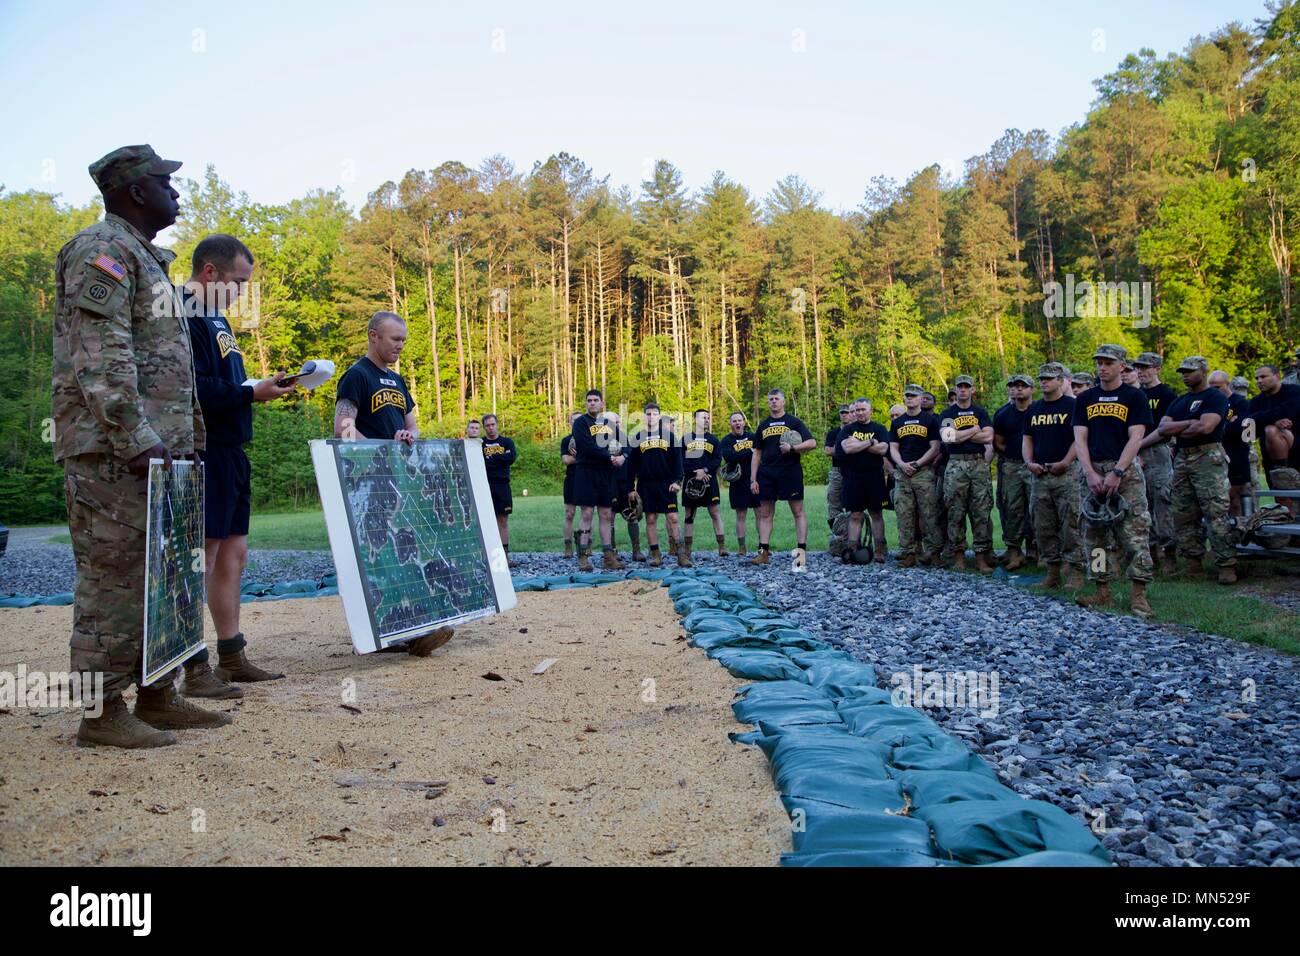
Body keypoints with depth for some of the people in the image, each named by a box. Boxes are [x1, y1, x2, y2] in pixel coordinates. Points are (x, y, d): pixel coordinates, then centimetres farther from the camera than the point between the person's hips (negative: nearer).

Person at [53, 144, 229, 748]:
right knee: (115, 577, -6)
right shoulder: (103, 251, -7)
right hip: (113, 449, -10)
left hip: (155, 450, 10)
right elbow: (102, 356, -18)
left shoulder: (144, 258, 24)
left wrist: (186, 441, 20)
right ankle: (102, 712, 1)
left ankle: (158, 698, 19)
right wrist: (136, 439, -23)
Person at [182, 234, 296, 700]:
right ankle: (196, 670, 1)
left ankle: (232, 657, 20)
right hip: (204, 455, -10)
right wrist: (251, 394, -16)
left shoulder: (213, 316, 19)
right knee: (201, 555, -6)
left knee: (232, 553, 12)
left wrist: (262, 387, 6)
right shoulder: (185, 315, -12)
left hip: (229, 452, 10)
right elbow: (195, 390, -22)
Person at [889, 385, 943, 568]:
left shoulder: (930, 420, 5)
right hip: (902, 474, 4)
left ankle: (932, 552, -1)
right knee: (904, 516, 2)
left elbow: (935, 448, -1)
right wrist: (902, 464, -7)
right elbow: (893, 448, 12)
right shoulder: (897, 422, 16)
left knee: (929, 515, -5)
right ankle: (908, 553, 5)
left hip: (924, 472, -4)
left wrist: (917, 463, -11)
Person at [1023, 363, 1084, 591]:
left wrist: (1064, 462, -16)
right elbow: (1027, 439, 17)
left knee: (1070, 525, -8)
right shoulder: (1033, 409, 17)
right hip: (1039, 474, 6)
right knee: (1043, 527, 7)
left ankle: (1075, 572, -4)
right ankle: (1052, 570, 14)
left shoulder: (1072, 406, -2)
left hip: (1067, 472, -6)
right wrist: (1029, 462, 1)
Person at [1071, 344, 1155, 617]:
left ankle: (1139, 594, -8)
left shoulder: (1135, 396, 3)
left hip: (1125, 470, -4)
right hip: (1092, 470, 4)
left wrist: (1117, 472, -15)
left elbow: (1135, 438, -5)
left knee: (1135, 532, -9)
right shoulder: (1085, 399, 13)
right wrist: (1090, 473, -8)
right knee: (1093, 533, 4)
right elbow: (1080, 439, 6)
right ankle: (1103, 591, 10)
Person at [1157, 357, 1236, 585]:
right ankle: (1194, 562, 12)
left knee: (1216, 515, -11)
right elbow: (1163, 428, 6)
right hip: (1182, 460, 8)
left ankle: (1227, 565, -9)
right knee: (1183, 516, 6)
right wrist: (1190, 423, -8)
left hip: (1208, 458, -8)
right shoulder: (1178, 401, 21)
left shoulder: (1215, 397, -2)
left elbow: (1205, 427, -17)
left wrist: (1177, 430, -1)